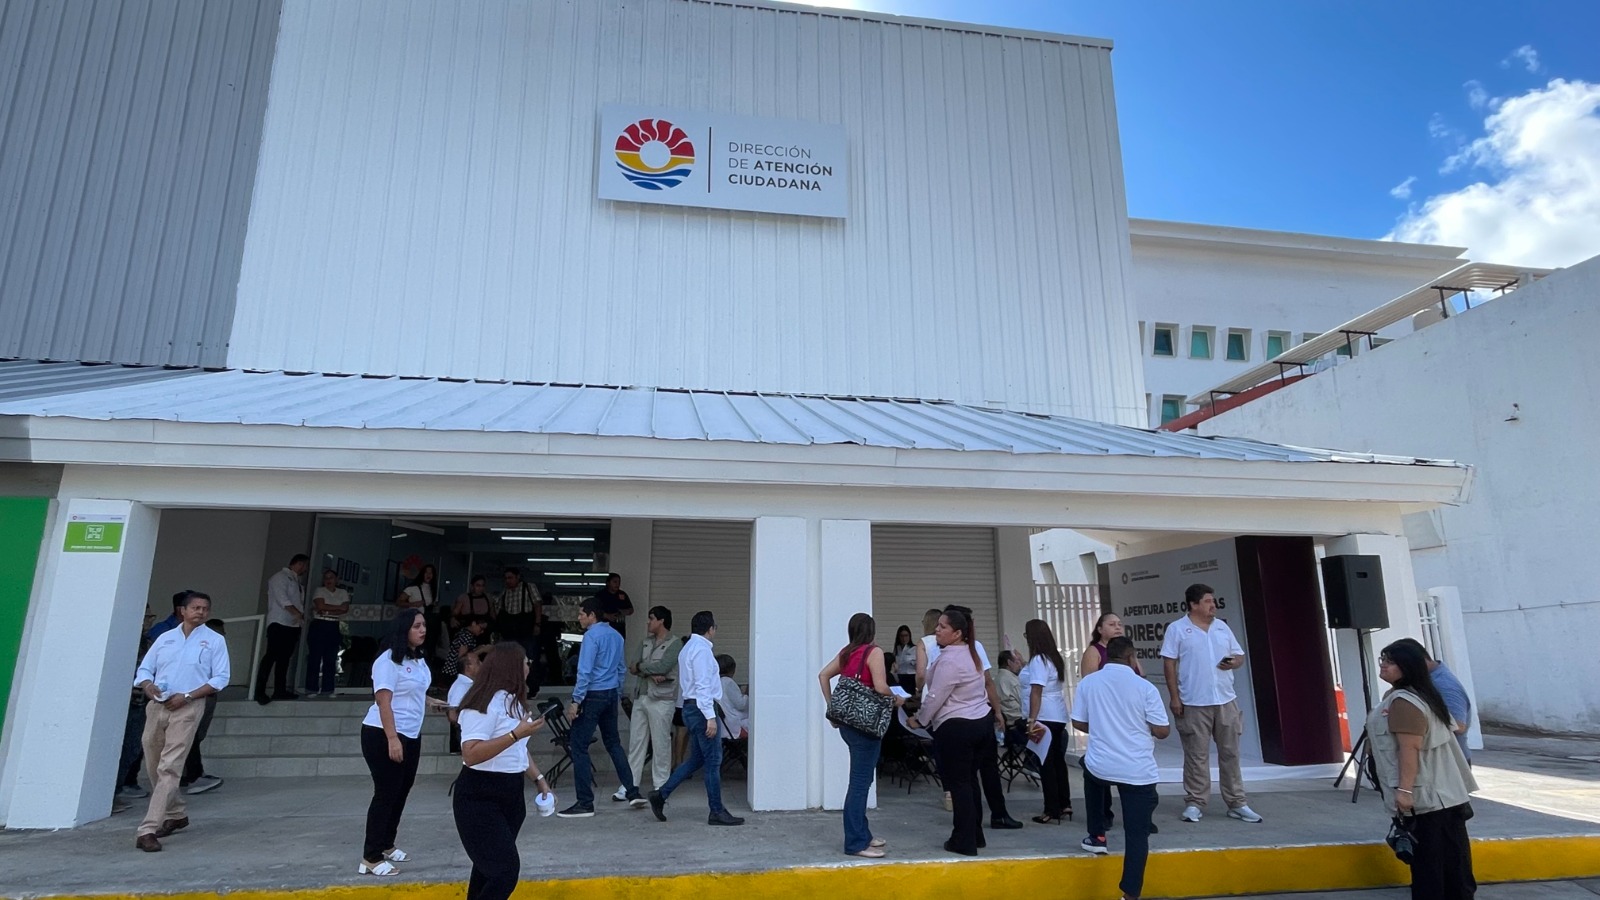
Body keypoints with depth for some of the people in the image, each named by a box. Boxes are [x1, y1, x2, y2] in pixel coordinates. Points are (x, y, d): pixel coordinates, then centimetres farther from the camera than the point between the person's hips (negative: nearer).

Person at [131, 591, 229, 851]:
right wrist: (147, 685, -8)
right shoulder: (165, 638, 15)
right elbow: (144, 669, 15)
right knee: (153, 767, 13)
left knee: (169, 768, -12)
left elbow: (221, 678, -3)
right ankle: (175, 814, 31)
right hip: (157, 705, 5)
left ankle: (148, 829, -12)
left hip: (188, 708, -5)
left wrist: (187, 696, -13)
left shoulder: (214, 640, 3)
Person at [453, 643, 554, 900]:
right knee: (505, 870, -12)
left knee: (490, 867, 14)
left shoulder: (513, 701, 11)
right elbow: (471, 755, -29)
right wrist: (516, 733, -30)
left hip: (511, 794, 9)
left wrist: (539, 778, 14)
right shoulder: (484, 704, -19)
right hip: (480, 798, -9)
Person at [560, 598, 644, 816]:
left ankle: (585, 803, -1)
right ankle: (632, 792, 17)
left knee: (579, 746, -1)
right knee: (613, 743, 17)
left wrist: (576, 701, -16)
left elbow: (585, 671, -18)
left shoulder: (592, 635, -13)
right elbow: (621, 669, 17)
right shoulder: (616, 635, 11)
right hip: (611, 694, 8)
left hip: (593, 695, -8)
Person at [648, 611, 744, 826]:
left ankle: (661, 794, 15)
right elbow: (702, 685, -22)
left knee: (696, 759, 15)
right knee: (713, 761, -2)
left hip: (691, 706, 10)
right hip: (701, 707, -10)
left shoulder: (689, 648, 16)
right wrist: (710, 716, -23)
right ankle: (717, 812, 5)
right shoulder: (701, 649, -16)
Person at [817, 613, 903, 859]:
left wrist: (832, 708, 13)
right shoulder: (873, 652, -11)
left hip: (847, 721, 8)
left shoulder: (846, 652, 11)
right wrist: (896, 699, -1)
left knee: (861, 780, 18)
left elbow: (823, 675, 12)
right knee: (860, 782, -2)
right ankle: (856, 843, 4)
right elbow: (880, 687, -20)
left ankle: (862, 835, 27)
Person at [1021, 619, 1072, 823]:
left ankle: (1052, 812, 2)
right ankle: (1065, 805, 22)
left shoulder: (1038, 660, -14)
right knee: (1057, 760, 15)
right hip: (1057, 716, 9)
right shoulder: (1054, 657, 12)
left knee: (1046, 763, -3)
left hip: (1044, 718, -9)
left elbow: (1036, 692, -21)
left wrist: (1032, 720, -23)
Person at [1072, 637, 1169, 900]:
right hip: (1139, 772, -2)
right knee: (1137, 835, 5)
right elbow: (1162, 731, -4)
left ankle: (1097, 837, 38)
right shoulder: (1145, 687, -6)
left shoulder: (1088, 682, 1)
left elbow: (1078, 723, 8)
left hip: (1100, 766, 2)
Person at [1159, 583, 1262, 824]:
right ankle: (1194, 803, 11)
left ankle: (1237, 804, 18)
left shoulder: (1222, 627, 12)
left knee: (1230, 753, 9)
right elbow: (1169, 664, -5)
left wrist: (1234, 662, -8)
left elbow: (1240, 656, 17)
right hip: (1193, 703, -4)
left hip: (1226, 701, 4)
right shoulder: (1177, 629, -3)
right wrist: (1174, 697, -10)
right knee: (1196, 755, 1)